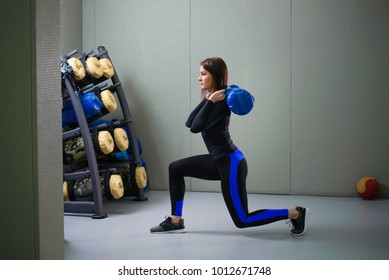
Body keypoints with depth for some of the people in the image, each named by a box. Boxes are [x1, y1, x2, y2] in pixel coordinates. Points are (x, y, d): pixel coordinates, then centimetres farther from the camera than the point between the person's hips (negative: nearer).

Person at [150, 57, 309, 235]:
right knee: (175, 169, 11)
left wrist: (211, 101, -23)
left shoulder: (222, 101, -19)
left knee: (242, 220, -2)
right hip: (219, 161, 9)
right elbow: (189, 123, 1)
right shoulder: (213, 97, 8)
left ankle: (295, 214, 7)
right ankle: (175, 221, 16)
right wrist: (206, 100, -2)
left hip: (230, 163, -9)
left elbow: (196, 127, -27)